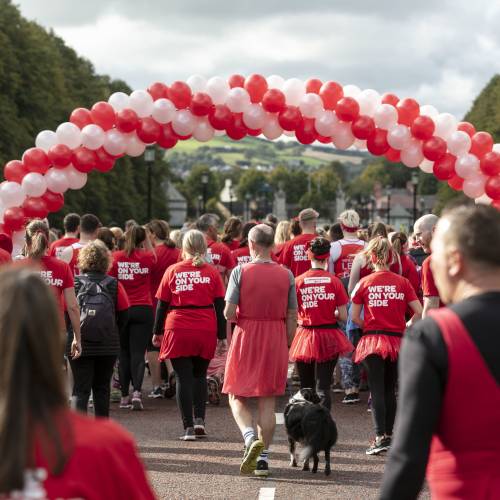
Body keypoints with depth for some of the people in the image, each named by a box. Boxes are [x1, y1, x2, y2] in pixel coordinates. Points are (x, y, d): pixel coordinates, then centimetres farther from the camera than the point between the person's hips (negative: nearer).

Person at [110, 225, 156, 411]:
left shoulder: (115, 258, -1)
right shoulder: (147, 257, -2)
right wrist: (146, 239, 23)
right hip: (143, 310, -1)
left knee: (124, 353, 11)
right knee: (138, 352, -2)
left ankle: (125, 396, 12)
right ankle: (137, 391, -20)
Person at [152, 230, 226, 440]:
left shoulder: (173, 271, 2)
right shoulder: (212, 272, 4)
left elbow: (162, 304, 5)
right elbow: (220, 305, 3)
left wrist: (157, 331, 14)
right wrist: (221, 335, 8)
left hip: (178, 330, -1)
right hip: (206, 331, 2)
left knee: (183, 377, 3)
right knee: (199, 375, 19)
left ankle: (189, 427, -3)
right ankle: (199, 419, 5)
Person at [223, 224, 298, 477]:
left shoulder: (240, 272, -8)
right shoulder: (286, 275, 1)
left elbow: (229, 313, -11)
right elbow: (292, 317, 2)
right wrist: (285, 347, 11)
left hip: (245, 338, -2)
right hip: (275, 341, 2)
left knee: (237, 397, 8)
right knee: (267, 400, 9)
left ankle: (250, 437, -18)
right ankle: (263, 457, 10)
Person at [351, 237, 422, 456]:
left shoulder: (364, 283, -2)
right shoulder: (402, 282, -1)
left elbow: (355, 317, 1)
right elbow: (419, 312, -5)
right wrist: (406, 328, 11)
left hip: (372, 340, -2)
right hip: (396, 341, 2)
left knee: (377, 390, -3)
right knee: (390, 390, 14)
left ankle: (380, 437, -16)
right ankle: (389, 434, 20)